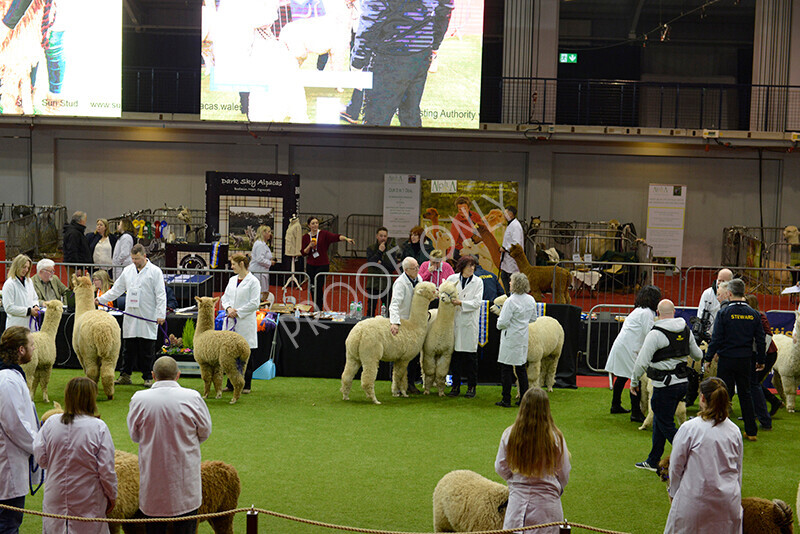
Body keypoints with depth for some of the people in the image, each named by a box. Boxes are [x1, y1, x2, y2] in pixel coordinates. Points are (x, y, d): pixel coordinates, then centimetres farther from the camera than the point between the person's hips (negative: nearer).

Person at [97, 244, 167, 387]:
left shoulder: (155, 272, -1)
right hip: (130, 318, 4)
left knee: (146, 350, -1)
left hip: (148, 319, -4)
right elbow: (116, 289, 20)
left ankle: (148, 377, 9)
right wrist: (100, 299, 11)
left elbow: (161, 295, -4)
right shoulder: (127, 271, 14)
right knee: (128, 348, 5)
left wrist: (161, 315, -12)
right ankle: (125, 376, 13)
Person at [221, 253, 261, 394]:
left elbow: (254, 303, -12)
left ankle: (246, 385, 9)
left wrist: (238, 312, -12)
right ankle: (231, 384, 16)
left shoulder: (253, 282, -7)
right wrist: (229, 308, -4)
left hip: (245, 323, -6)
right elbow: (225, 297, 16)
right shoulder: (232, 280, 14)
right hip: (231, 322, 6)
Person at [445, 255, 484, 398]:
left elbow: (477, 302, -5)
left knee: (471, 355, 1)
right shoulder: (452, 279, 6)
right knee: (455, 354, 4)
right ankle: (455, 386, 13)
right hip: (455, 321, 1)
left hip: (470, 322, -1)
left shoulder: (478, 281, 3)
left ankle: (471, 387, 10)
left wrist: (461, 303, -15)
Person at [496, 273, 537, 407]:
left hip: (510, 339, -7)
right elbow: (533, 318, 15)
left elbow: (503, 323, -21)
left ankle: (506, 400, 4)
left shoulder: (511, 301, -20)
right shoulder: (531, 300, 3)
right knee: (521, 368, 14)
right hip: (523, 339, 7)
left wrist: (499, 324, 0)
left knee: (506, 368, 2)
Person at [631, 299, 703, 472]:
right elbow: (698, 355, 19)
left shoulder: (656, 334, -16)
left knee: (666, 426, 2)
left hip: (665, 386, -8)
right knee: (659, 421, 19)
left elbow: (642, 362, -17)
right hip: (682, 383, 8)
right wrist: (700, 353, 43)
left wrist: (634, 382, -2)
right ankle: (653, 462, 29)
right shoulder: (686, 331, 5)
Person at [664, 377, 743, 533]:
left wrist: (673, 492, 14)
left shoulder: (689, 428, -10)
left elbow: (676, 466, -2)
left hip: (695, 501, -4)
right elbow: (738, 469, 16)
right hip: (729, 501, 5)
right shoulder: (734, 431, 5)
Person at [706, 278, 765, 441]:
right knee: (745, 394, 12)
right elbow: (760, 339, 7)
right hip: (746, 360, 4)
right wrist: (761, 360, 17)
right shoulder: (753, 314, 2)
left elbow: (716, 338, -10)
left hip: (727, 359, -4)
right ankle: (751, 431, 15)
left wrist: (708, 357, 0)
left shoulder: (724, 313, -10)